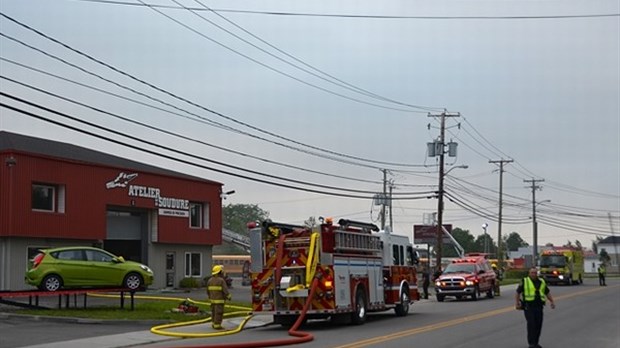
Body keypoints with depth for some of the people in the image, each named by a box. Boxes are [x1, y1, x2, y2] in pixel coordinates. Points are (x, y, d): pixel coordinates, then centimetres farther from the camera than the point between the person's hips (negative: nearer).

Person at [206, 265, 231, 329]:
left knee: (214, 312, 15)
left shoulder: (210, 280, 4)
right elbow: (225, 290, -17)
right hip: (219, 300, -7)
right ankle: (217, 326, -2)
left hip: (213, 299, 7)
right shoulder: (221, 280, -17)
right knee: (219, 313, -2)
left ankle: (214, 324, 20)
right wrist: (229, 297, -3)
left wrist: (210, 297, 26)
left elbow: (208, 291, 11)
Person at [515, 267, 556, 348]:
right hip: (528, 307, -4)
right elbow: (518, 292, 3)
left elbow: (547, 293, 21)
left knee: (538, 325, 3)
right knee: (531, 324, -11)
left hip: (539, 307, 4)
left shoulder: (542, 282, 13)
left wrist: (552, 301, 11)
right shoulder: (524, 281, 1)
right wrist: (516, 303, -7)